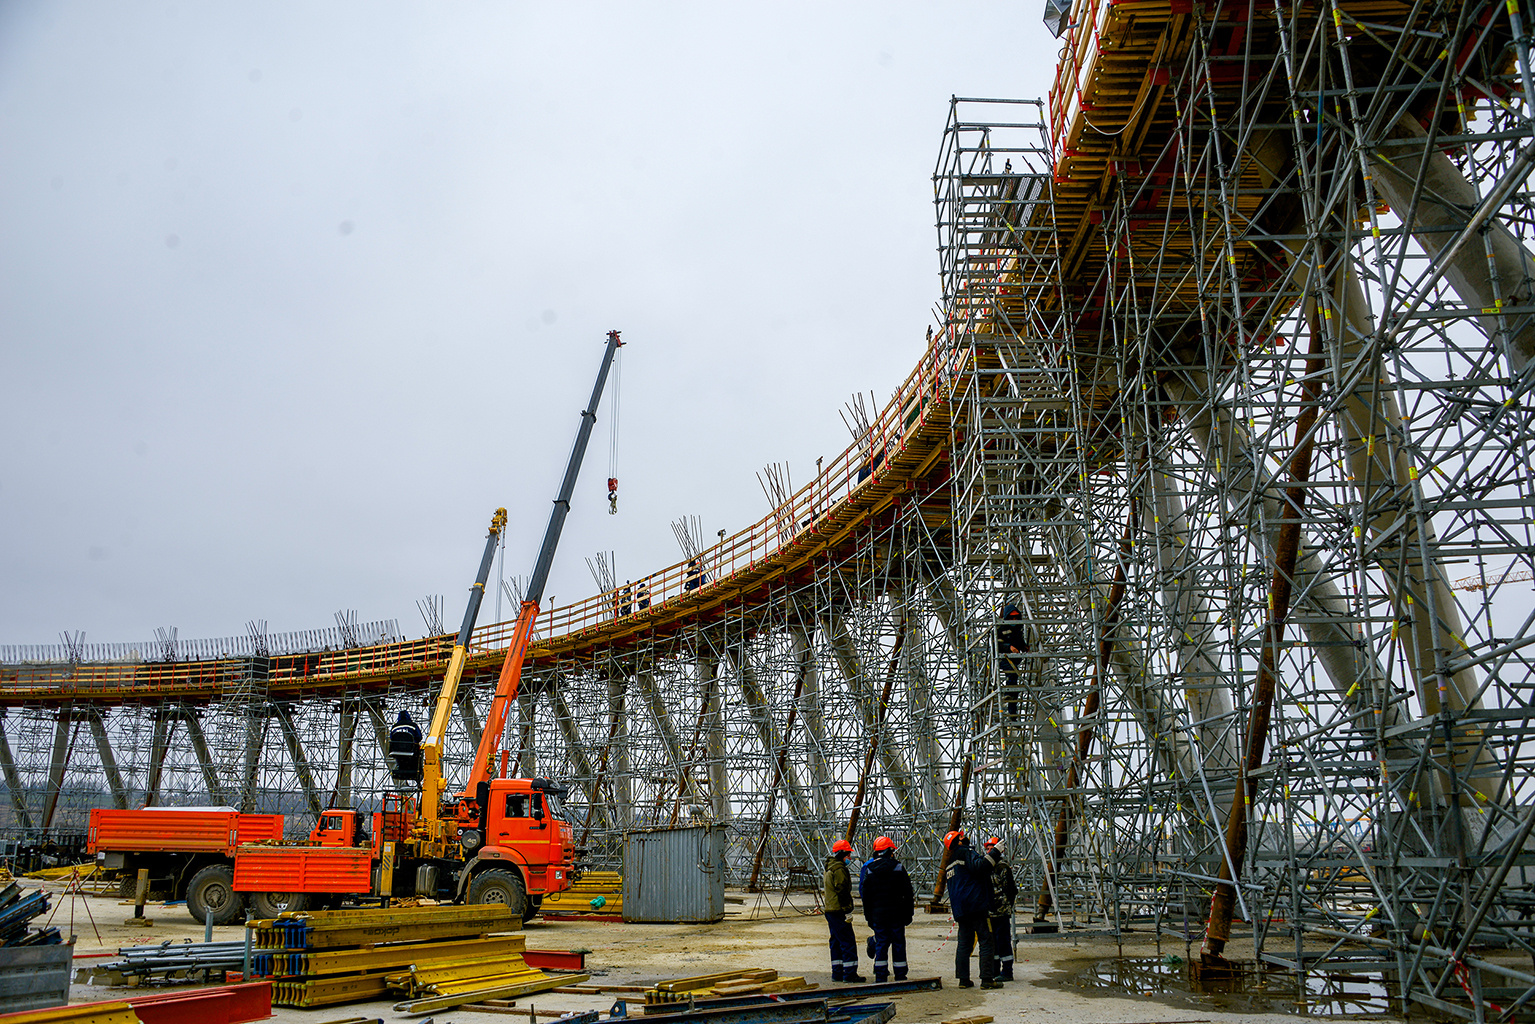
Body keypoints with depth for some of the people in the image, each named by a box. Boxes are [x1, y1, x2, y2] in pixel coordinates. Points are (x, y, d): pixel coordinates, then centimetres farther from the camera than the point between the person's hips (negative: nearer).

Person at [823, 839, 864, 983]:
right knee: (848, 942, -8)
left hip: (829, 910, 11)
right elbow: (842, 891, -19)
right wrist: (847, 911, -18)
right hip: (838, 911, -11)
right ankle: (850, 974, -8)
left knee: (836, 941, 14)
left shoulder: (829, 868, 18)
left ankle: (837, 973, 16)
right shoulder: (839, 869, -15)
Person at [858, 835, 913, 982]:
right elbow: (908, 892, -2)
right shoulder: (898, 867, -4)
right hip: (897, 914, -2)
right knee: (898, 944, 6)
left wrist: (868, 915, 11)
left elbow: (864, 894, 5)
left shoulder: (869, 869, 2)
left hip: (877, 913, 2)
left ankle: (880, 977, 6)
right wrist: (908, 913, 5)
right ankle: (900, 977, 9)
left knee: (881, 944, 8)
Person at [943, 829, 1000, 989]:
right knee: (987, 942, -6)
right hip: (977, 906, -9)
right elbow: (978, 866, -23)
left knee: (963, 943, 10)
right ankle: (987, 979, -10)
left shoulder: (949, 863, 22)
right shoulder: (966, 853, -4)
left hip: (960, 909, 9)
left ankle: (963, 979, 9)